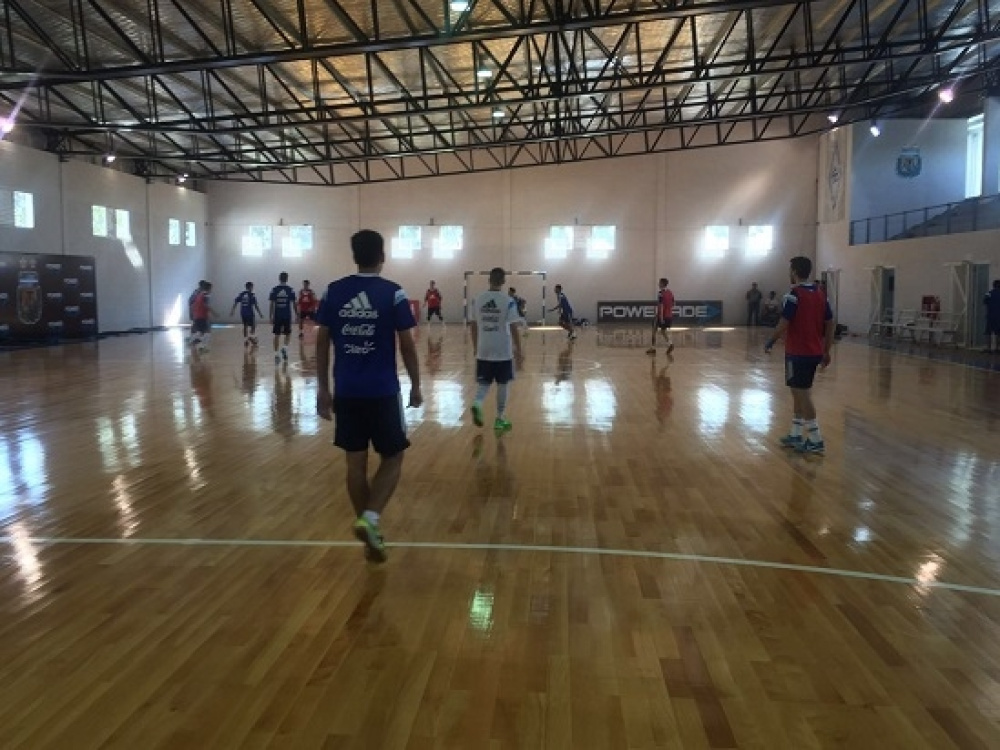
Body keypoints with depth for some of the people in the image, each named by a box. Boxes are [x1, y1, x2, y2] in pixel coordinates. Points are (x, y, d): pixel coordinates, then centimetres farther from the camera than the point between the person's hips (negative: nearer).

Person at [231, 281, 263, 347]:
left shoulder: (241, 294, 7)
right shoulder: (252, 295, -7)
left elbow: (235, 303, 6)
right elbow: (256, 305, -11)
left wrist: (232, 311, 13)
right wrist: (260, 313, -6)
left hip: (243, 313, 5)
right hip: (250, 313, -5)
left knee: (245, 326, 14)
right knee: (253, 326, 8)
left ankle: (245, 340, 15)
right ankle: (251, 337, -6)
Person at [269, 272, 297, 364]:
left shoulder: (274, 290, 0)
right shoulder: (290, 290, -3)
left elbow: (272, 304, -1)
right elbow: (293, 304, -2)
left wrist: (270, 316, 5)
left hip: (277, 316, 1)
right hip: (287, 316, -1)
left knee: (277, 335, 5)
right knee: (287, 334, 17)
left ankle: (276, 354, 1)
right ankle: (285, 348, -4)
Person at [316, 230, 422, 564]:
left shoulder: (333, 291, 3)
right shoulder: (393, 293, -6)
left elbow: (322, 342, 4)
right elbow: (407, 345, -5)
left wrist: (322, 388, 12)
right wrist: (416, 386, 7)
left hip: (345, 392, 3)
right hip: (383, 391, -3)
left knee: (355, 462, 10)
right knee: (393, 458, 11)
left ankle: (368, 529, 18)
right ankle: (370, 518, -7)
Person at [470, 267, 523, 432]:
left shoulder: (478, 300, 1)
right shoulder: (508, 301, -9)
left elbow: (473, 326, 6)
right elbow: (513, 328, -10)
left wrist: (475, 347, 18)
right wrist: (518, 349, 0)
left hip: (483, 350, 3)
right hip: (503, 351, -3)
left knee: (484, 382, 14)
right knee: (503, 384, 10)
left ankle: (477, 404, -14)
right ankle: (500, 419, 15)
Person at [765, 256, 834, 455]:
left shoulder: (794, 294, -14)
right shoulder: (820, 293, 8)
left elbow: (783, 325, -18)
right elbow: (830, 324, 10)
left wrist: (770, 343, -4)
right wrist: (826, 351, 15)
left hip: (798, 352, -8)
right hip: (814, 352, 8)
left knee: (802, 394, -1)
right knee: (799, 392, 17)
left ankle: (816, 440, 1)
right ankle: (796, 435, 23)